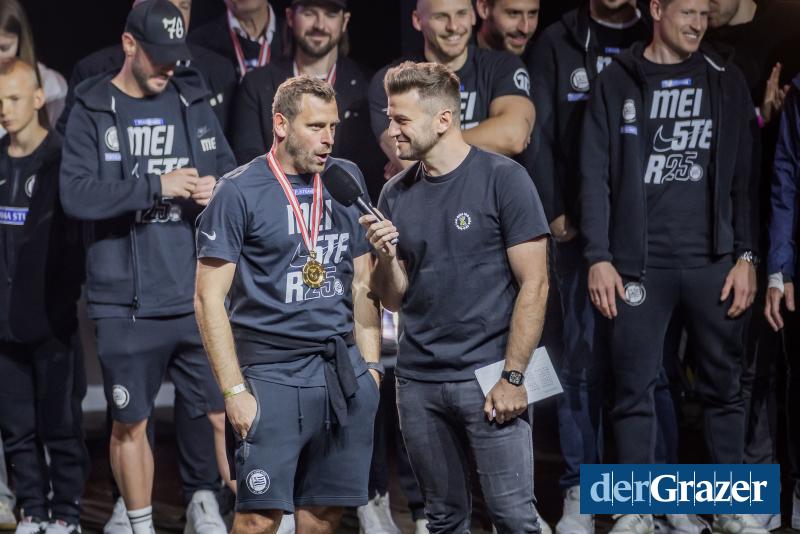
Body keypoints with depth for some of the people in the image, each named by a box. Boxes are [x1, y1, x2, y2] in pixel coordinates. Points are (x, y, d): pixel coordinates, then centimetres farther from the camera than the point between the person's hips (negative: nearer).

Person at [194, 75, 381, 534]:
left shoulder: (347, 180, 10)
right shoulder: (239, 192, -5)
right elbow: (209, 298, -7)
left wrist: (371, 365, 8)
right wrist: (234, 390, -12)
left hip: (344, 371, 5)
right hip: (273, 372, -5)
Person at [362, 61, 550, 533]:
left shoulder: (503, 179, -6)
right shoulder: (396, 195, 10)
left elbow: (534, 284, -8)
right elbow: (395, 301, 13)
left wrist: (513, 378, -13)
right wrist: (387, 257, -8)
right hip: (419, 380, 5)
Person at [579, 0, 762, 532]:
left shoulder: (726, 81, 8)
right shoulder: (617, 83, 3)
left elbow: (744, 174, 6)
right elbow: (596, 175, 1)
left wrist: (747, 256, -1)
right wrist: (599, 258, -6)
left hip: (714, 262, 1)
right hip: (640, 263, -1)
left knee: (724, 385, 6)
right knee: (635, 387, 0)